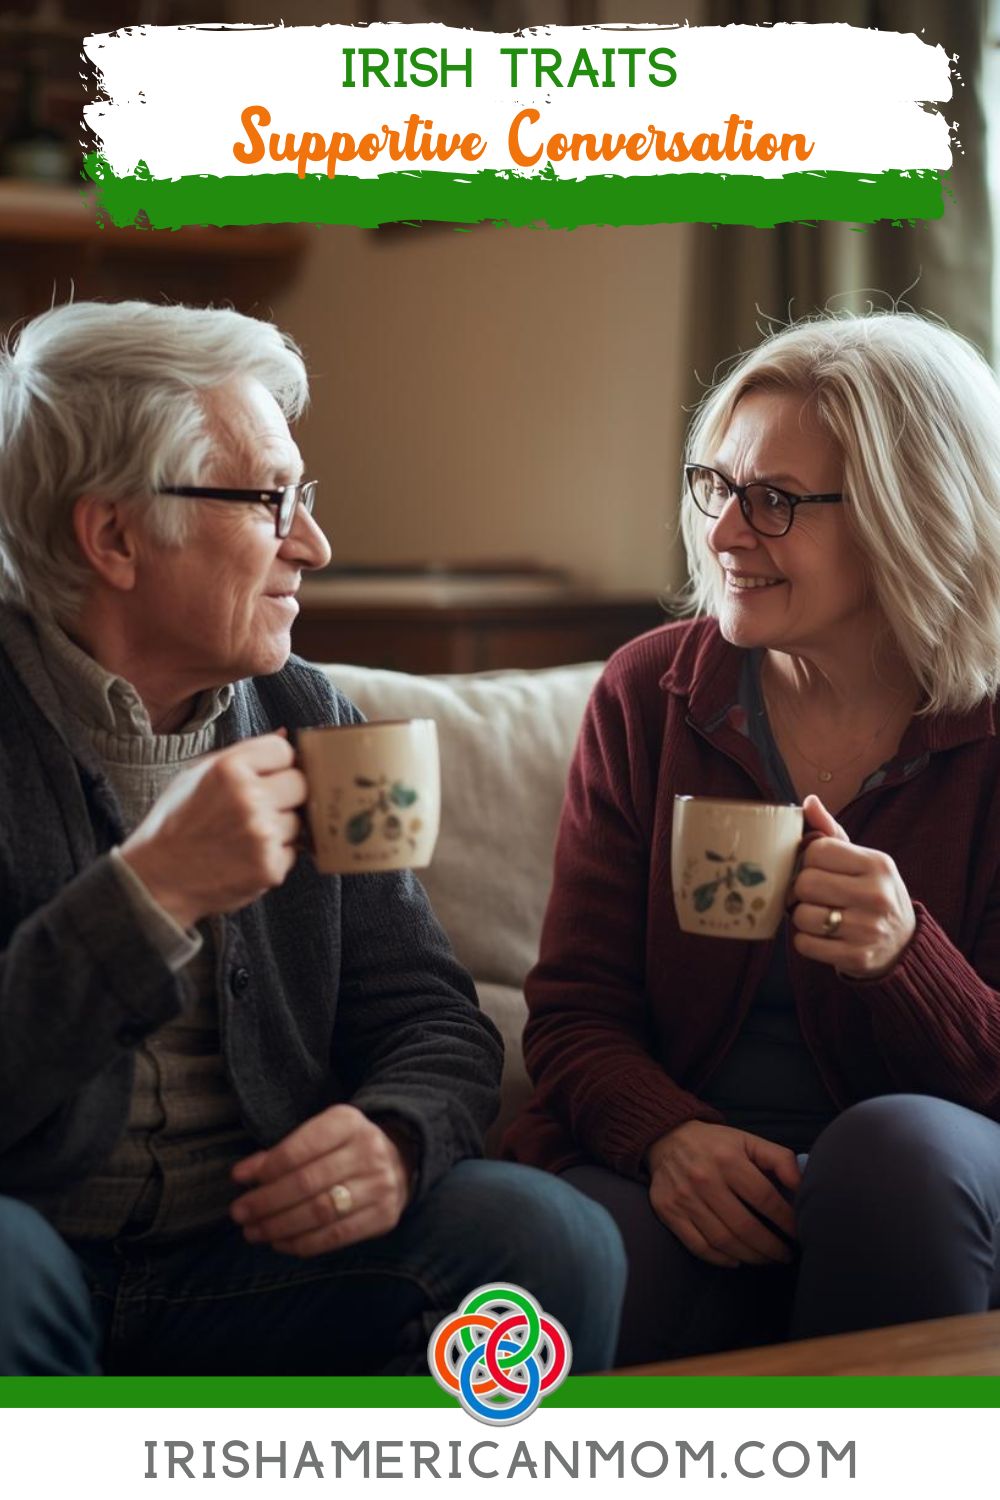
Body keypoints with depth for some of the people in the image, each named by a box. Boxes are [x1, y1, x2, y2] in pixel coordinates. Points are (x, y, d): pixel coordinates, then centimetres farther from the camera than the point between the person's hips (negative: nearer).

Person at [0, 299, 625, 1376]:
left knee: (553, 1239, -20)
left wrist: (396, 1136, -13)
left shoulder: (308, 720, 9)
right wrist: (149, 895, -27)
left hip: (257, 1244, 4)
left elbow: (429, 1017, 10)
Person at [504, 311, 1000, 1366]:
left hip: (908, 1199, 1)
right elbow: (577, 1010, 4)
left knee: (903, 1142, -34)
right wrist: (669, 1134, -18)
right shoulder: (647, 695, 5)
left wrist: (904, 954, -25)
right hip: (688, 1177, -1)